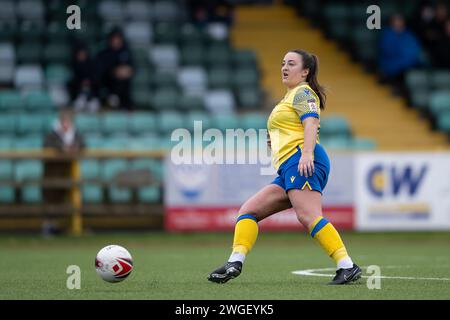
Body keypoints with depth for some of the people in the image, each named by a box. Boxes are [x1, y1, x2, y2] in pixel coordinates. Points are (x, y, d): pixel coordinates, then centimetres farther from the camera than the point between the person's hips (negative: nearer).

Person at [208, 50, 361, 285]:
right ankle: (235, 263, -8)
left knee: (309, 217, -25)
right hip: (288, 168, 10)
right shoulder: (290, 96, 32)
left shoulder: (303, 92, 2)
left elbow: (311, 122, -14)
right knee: (248, 211, 4)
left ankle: (347, 267, -30)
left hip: (300, 161, -10)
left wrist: (306, 154, -28)